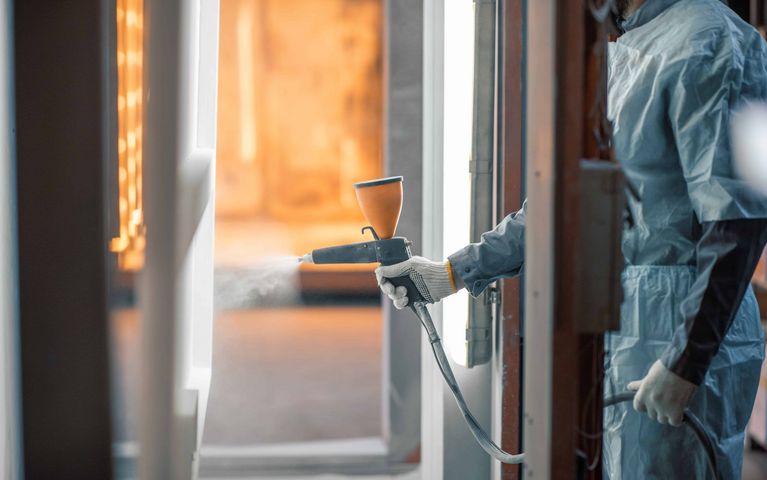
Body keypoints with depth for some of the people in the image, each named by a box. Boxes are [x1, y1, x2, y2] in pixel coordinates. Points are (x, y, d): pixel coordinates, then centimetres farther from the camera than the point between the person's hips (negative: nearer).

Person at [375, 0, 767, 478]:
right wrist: (454, 273, 17)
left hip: (679, 336, -9)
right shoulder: (623, 52, 15)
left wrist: (684, 362, -21)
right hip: (621, 330, 9)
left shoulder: (707, 44, -14)